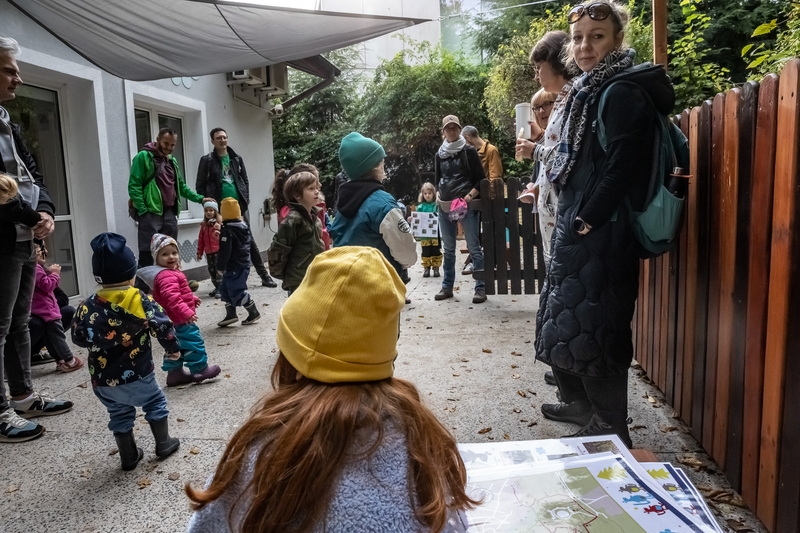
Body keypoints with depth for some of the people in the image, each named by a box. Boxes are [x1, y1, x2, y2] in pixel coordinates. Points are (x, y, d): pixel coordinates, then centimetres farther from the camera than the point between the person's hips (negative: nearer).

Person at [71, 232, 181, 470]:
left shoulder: (88, 307, -6)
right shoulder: (142, 301, -14)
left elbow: (79, 338, 2)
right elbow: (163, 328, -14)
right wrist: (173, 348, 2)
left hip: (103, 381, 3)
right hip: (137, 374, -3)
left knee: (119, 414, 21)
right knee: (155, 402, 21)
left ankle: (129, 457, 29)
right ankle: (164, 443, 27)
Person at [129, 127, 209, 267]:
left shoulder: (172, 161, 18)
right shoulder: (143, 157, -4)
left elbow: (181, 186, 22)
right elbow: (134, 186, -10)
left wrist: (200, 199, 9)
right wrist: (143, 211, -17)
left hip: (170, 214, 7)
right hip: (150, 214, -7)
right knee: (146, 256, -7)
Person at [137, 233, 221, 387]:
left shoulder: (171, 272, 13)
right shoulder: (167, 276, -23)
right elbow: (172, 297, -36)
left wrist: (192, 299, 31)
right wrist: (186, 312, -42)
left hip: (173, 319, 11)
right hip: (180, 319, -11)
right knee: (194, 343, 2)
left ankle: (175, 373, 27)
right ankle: (200, 369, 13)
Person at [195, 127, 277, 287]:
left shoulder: (237, 158, 11)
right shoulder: (207, 160, 1)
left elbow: (245, 180, 14)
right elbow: (200, 185, 1)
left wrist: (245, 199, 2)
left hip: (239, 206, 2)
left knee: (249, 240, 5)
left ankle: (264, 276, 10)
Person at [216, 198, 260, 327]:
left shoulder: (227, 231, -18)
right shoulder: (244, 227, 9)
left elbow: (224, 251, -21)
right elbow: (251, 246, 17)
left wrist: (221, 266, -13)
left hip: (234, 267, -9)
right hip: (244, 264, 10)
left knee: (237, 291, -2)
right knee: (225, 288, 16)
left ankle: (253, 312, 5)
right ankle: (231, 314, 17)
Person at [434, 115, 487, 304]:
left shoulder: (469, 150, 1)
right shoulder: (440, 154, 11)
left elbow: (481, 178, -1)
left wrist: (470, 195, -14)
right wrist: (438, 194, 3)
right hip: (445, 206, 4)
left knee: (474, 248, -3)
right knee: (448, 249, 11)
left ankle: (480, 288, 1)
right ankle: (447, 287, 19)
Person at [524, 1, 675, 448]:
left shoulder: (623, 93, -13)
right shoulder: (589, 91, 15)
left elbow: (621, 167, -20)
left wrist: (588, 220, -18)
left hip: (602, 231, -10)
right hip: (577, 223, 10)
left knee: (593, 324, -4)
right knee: (568, 317, 19)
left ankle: (610, 428, 11)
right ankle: (581, 403, 36)